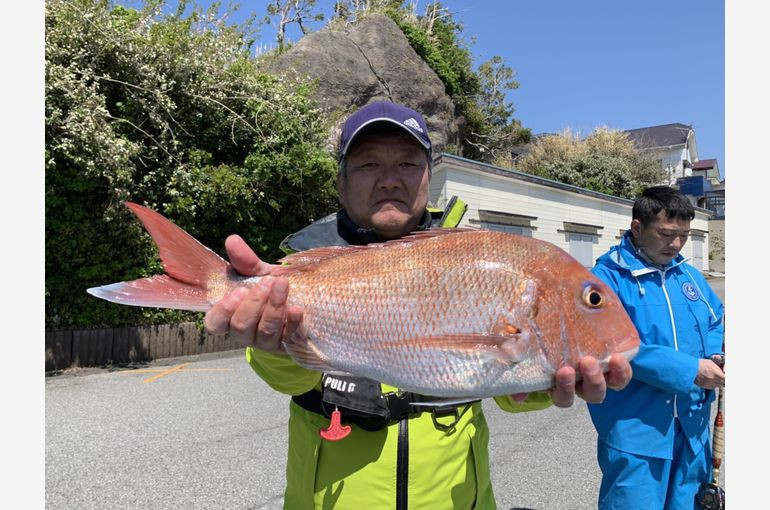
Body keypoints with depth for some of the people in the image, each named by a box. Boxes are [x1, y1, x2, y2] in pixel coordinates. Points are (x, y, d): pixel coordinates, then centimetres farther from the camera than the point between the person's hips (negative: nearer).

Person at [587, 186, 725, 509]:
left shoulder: (690, 276, 9)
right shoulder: (608, 278, -14)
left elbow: (717, 320, 18)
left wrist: (715, 354, -5)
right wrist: (688, 370, -24)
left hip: (693, 428, 7)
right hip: (635, 433, -7)